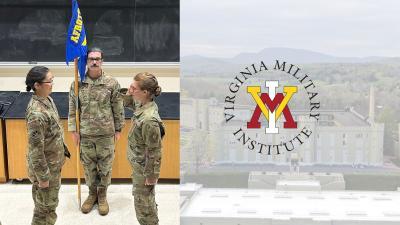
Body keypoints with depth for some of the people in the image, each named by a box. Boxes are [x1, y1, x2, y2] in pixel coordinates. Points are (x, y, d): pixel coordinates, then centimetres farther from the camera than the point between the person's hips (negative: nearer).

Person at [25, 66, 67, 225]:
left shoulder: (47, 100, -1)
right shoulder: (36, 113, -30)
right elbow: (36, 149, -26)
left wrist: (61, 153, 20)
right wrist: (42, 177, -19)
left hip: (53, 163, 9)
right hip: (45, 166, -9)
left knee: (49, 203, 25)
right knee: (46, 206, 10)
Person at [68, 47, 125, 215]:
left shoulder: (112, 83, -6)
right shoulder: (78, 83, -2)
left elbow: (118, 108, 0)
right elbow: (72, 109, 3)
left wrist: (118, 129, 1)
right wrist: (73, 130, 0)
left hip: (106, 133, -1)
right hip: (85, 134, 1)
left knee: (105, 166, 9)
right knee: (88, 166, 13)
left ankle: (102, 195, 28)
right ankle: (92, 193, 32)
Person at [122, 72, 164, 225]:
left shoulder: (149, 120, -34)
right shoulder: (143, 104, -8)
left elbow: (154, 151, -26)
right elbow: (129, 103, 15)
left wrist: (151, 176, -16)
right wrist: (129, 93, -6)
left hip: (143, 168, -9)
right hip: (139, 162, 9)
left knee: (143, 200, 14)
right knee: (146, 198, 28)